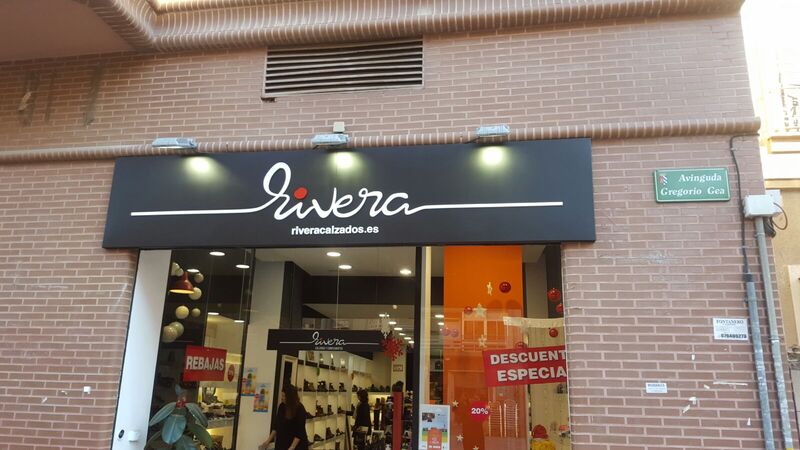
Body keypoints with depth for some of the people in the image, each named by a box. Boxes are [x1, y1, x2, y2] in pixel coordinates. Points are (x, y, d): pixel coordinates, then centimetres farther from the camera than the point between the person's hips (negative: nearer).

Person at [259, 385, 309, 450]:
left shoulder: (300, 409, -15)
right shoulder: (282, 407, 2)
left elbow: (300, 431, -16)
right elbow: (276, 425, 11)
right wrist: (268, 440, 8)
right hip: (282, 444, 6)